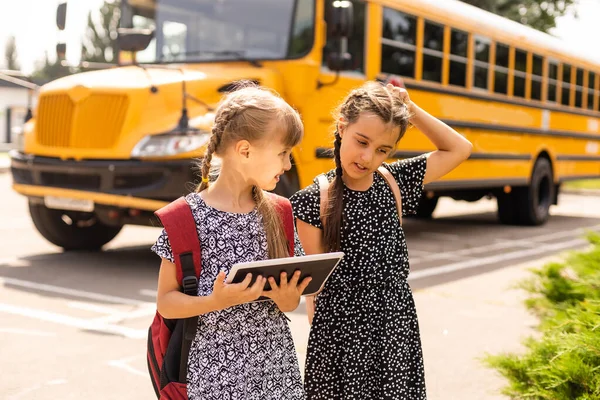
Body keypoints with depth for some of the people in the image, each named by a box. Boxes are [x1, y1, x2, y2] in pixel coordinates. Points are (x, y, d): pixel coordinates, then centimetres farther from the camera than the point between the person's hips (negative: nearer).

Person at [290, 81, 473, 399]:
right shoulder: (314, 200, -10)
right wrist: (319, 338, -5)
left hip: (397, 328, 4)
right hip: (341, 335, -4)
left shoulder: (394, 182, 2)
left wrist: (411, 110, 1)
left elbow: (460, 149, 10)